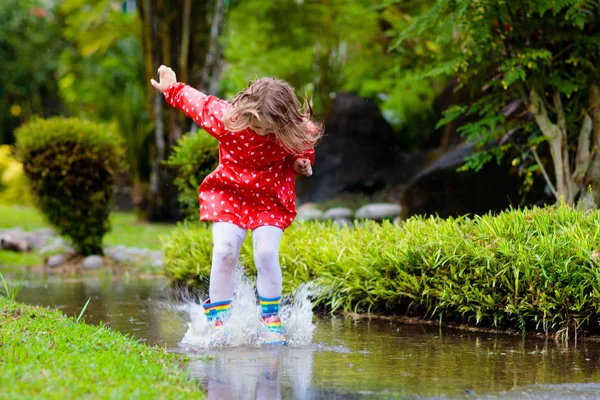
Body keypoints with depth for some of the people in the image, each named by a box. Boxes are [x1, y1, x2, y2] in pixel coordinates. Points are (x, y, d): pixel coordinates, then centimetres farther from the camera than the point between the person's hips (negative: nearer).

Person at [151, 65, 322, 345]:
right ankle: (217, 318, -3)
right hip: (229, 192, 1)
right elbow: (196, 102, -5)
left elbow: (305, 146, 2)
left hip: (271, 197, 0)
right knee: (224, 251, -15)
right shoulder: (224, 118, -25)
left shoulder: (293, 133, -24)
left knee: (266, 253, -17)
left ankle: (271, 319, -2)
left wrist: (303, 161, -19)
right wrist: (172, 89, 10)